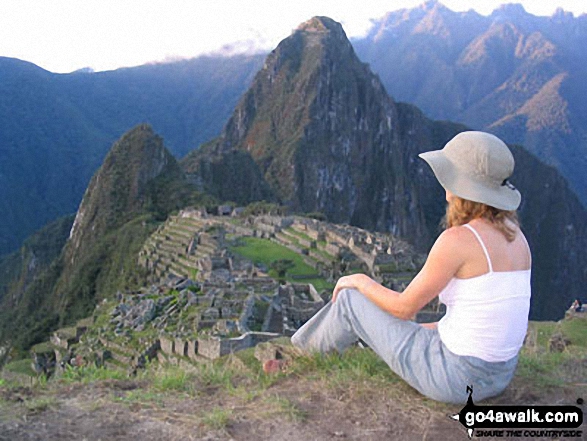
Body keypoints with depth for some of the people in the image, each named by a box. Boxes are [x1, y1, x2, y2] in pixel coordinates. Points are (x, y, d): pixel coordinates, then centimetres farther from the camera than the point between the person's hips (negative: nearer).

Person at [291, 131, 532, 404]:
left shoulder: (457, 240, -22)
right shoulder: (514, 235, 3)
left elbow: (404, 308, -13)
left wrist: (360, 281, 7)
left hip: (456, 377, -7)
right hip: (499, 375, 8)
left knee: (350, 299, 10)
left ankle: (298, 355, 38)